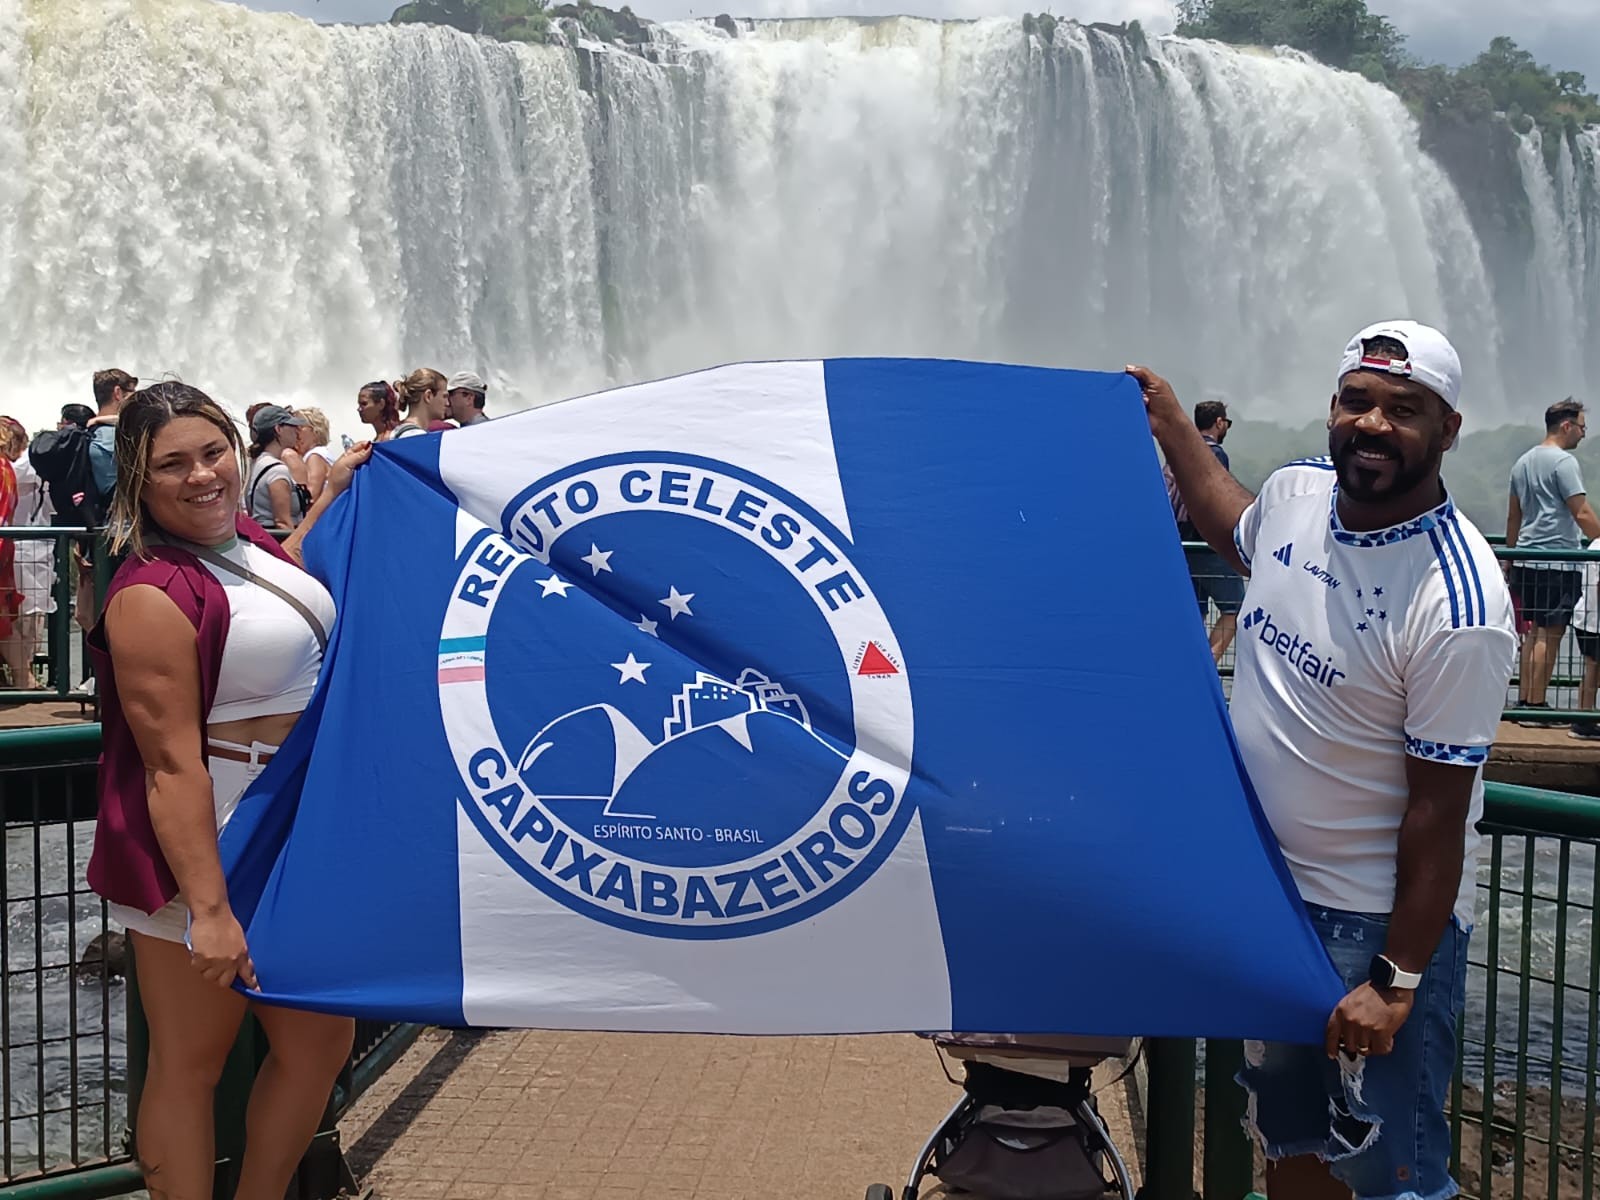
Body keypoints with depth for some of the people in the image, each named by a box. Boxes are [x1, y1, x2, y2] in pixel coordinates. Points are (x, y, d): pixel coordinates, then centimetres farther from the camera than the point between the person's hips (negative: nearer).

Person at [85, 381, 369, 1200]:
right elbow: (172, 766, -25)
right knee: (191, 1063, 4)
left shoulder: (242, 537, 6)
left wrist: (330, 499, 30)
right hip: (198, 849, -9)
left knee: (321, 1040, 16)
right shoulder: (152, 596, -21)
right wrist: (207, 909, -27)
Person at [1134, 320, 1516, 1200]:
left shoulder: (1458, 605, -26)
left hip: (1378, 917, -7)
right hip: (1266, 886, 7)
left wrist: (1396, 978, -17)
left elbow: (1438, 807, -21)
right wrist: (1171, 422, 23)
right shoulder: (1295, 493, -5)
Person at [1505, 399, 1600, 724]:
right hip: (1557, 560, -9)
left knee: (1534, 632, 13)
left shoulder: (1523, 462, 16)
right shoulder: (1563, 461, -10)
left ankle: (1524, 700, 14)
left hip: (1527, 560, 9)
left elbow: (1513, 517, 22)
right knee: (1550, 634, -6)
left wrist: (1510, 558, 28)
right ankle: (1536, 706, -6)